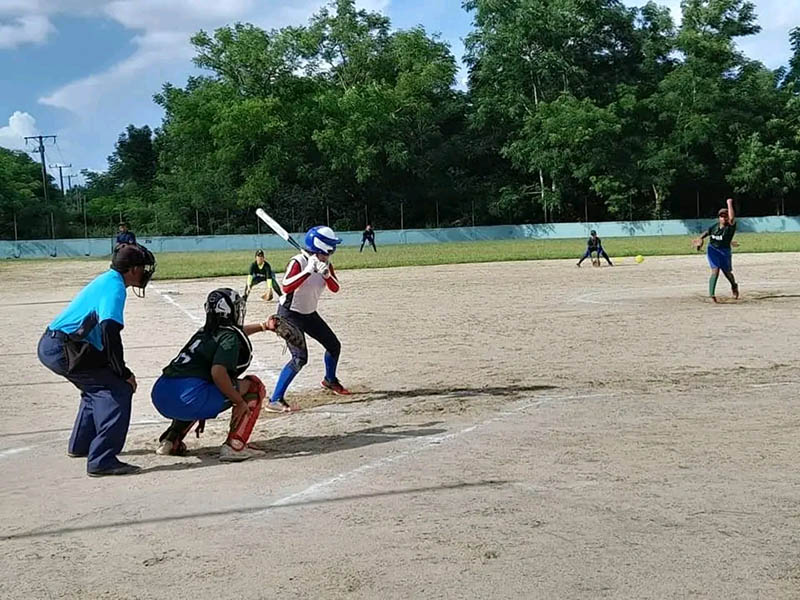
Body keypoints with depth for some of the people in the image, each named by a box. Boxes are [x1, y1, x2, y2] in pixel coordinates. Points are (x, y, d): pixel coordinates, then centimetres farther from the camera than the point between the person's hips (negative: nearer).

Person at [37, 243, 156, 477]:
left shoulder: (105, 280, 18)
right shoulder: (115, 287, -12)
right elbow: (109, 330, -25)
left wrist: (119, 371, 23)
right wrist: (124, 373, -18)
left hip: (50, 346, 10)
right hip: (63, 350, -10)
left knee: (97, 386, 29)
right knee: (118, 389, -13)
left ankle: (80, 445, 43)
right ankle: (102, 461, -18)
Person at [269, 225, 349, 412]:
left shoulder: (325, 264, -3)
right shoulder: (299, 262, -24)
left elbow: (335, 288, -11)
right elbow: (286, 286, -38)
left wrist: (326, 274, -29)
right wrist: (308, 271, -44)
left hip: (310, 314, 8)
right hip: (290, 314, -8)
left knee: (334, 346, 16)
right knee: (300, 358, -21)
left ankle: (330, 380, 44)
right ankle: (275, 400, -17)